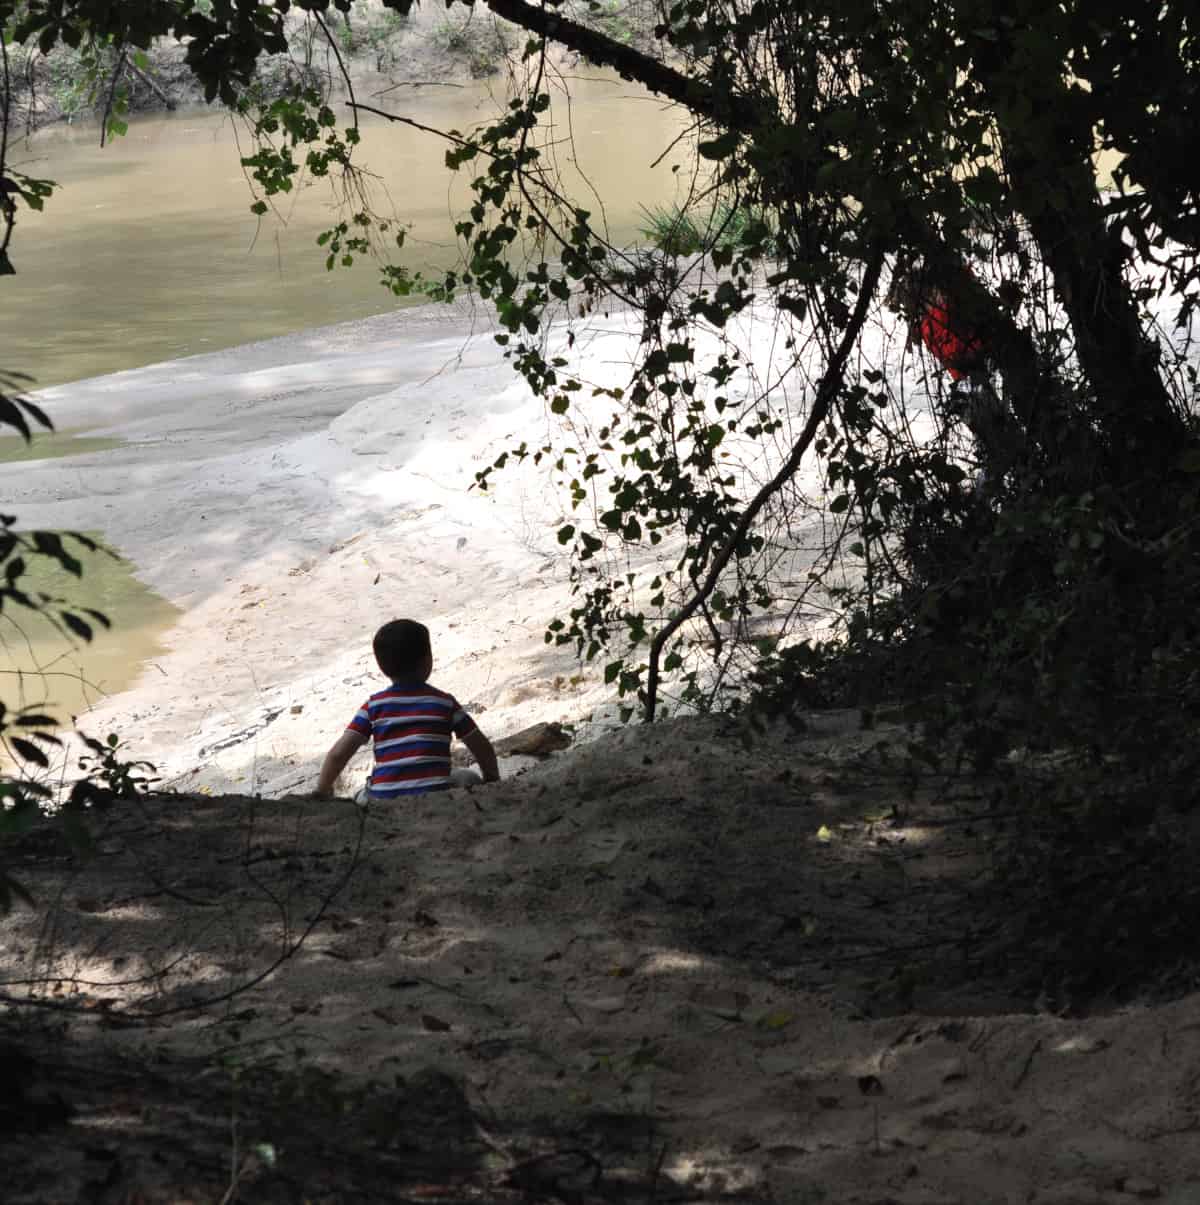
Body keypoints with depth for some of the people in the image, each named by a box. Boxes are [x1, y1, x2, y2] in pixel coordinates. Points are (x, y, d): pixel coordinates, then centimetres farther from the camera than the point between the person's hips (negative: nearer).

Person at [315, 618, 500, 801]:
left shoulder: (374, 705, 4)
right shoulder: (445, 703, 4)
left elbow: (338, 753, -2)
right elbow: (483, 749, 10)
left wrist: (322, 793, 12)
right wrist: (493, 783, 28)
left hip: (383, 800, 2)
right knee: (468, 779, 23)